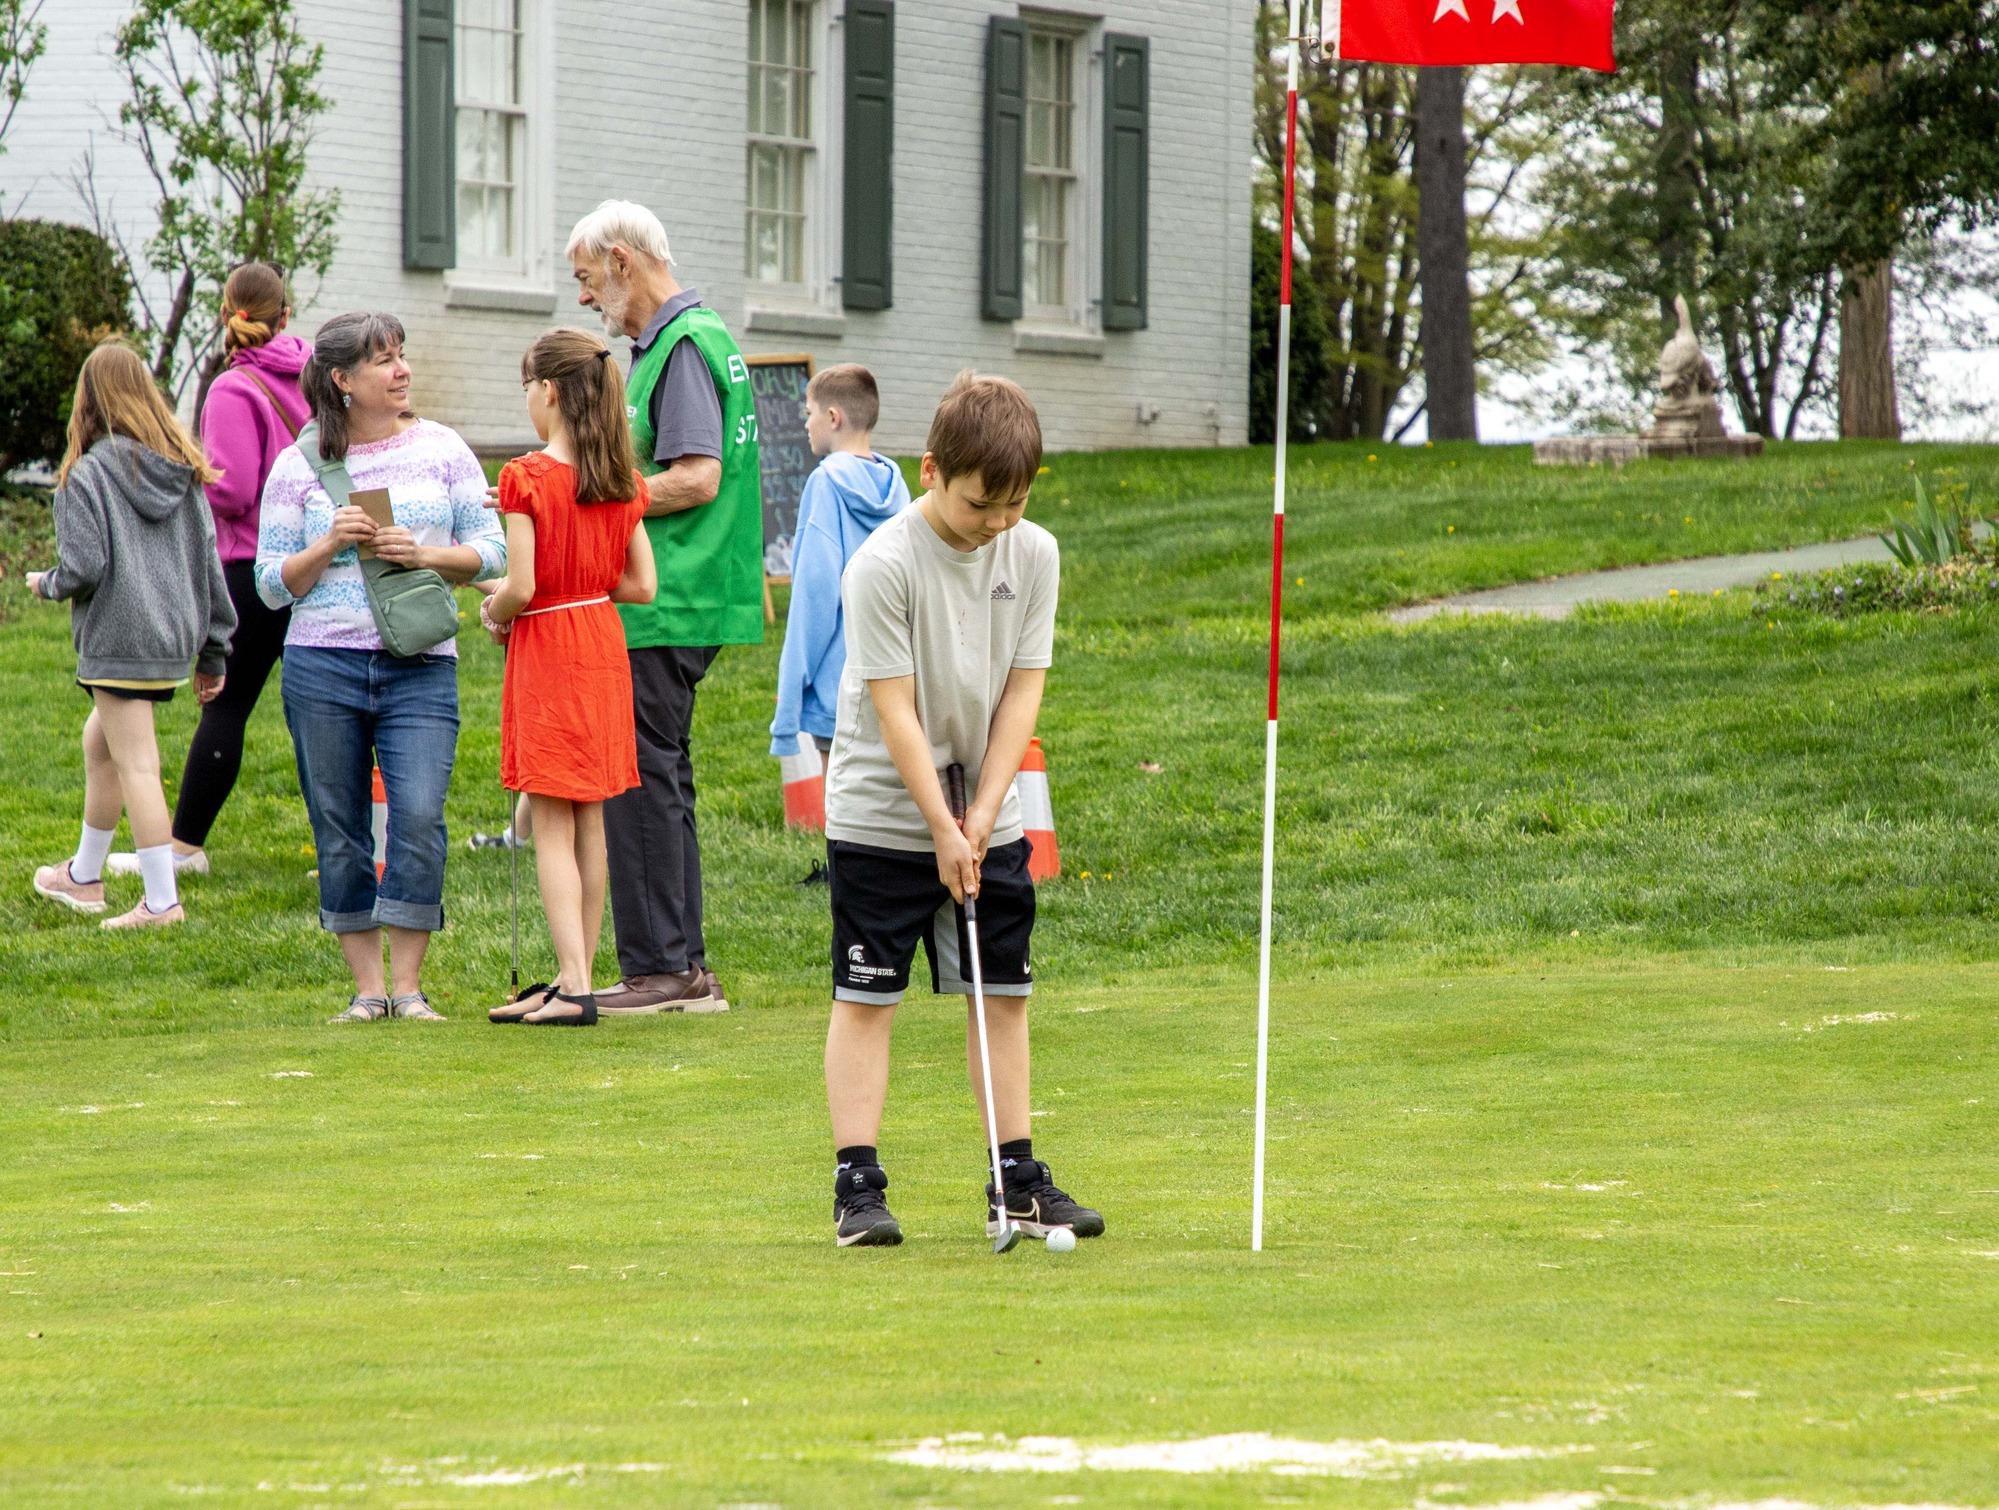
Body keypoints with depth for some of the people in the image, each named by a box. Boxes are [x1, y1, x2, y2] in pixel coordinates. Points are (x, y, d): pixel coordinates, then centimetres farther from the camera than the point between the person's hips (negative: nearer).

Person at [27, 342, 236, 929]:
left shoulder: (87, 474, -11)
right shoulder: (181, 471, 9)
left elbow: (84, 567, -17)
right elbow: (208, 564, 11)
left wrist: (46, 584, 6)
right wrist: (214, 653, 16)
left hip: (118, 640, -8)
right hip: (173, 637, 8)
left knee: (135, 764, -4)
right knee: (99, 741, 23)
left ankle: (162, 900, -5)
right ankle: (84, 875, 33)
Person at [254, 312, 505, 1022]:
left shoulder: (442, 450, 7)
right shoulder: (298, 467, 5)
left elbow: (490, 551, 9)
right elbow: (273, 584, 6)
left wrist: (426, 555, -9)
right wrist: (329, 545, -11)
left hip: (420, 667, 0)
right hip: (323, 668, 0)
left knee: (419, 818, -13)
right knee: (340, 832, 2)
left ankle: (408, 985, -4)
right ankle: (367, 987, 11)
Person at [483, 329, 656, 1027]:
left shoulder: (527, 478, -14)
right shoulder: (623, 483, 4)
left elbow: (522, 587, -18)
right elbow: (642, 584, 5)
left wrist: (495, 612, 2)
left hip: (546, 650, -6)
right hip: (604, 645, 6)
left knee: (552, 824, -4)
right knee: (591, 821, 12)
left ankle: (574, 986, -12)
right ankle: (576, 976, 18)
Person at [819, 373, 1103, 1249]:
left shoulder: (1033, 555, -3)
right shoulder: (884, 565, -18)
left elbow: (1022, 691, -2)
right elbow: (894, 709, -17)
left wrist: (982, 815, -9)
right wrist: (942, 830, -17)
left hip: (985, 818, 5)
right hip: (882, 815, -5)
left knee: (1004, 995, 5)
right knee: (866, 995, -3)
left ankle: (1018, 1183, 10)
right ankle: (857, 1186, -1)